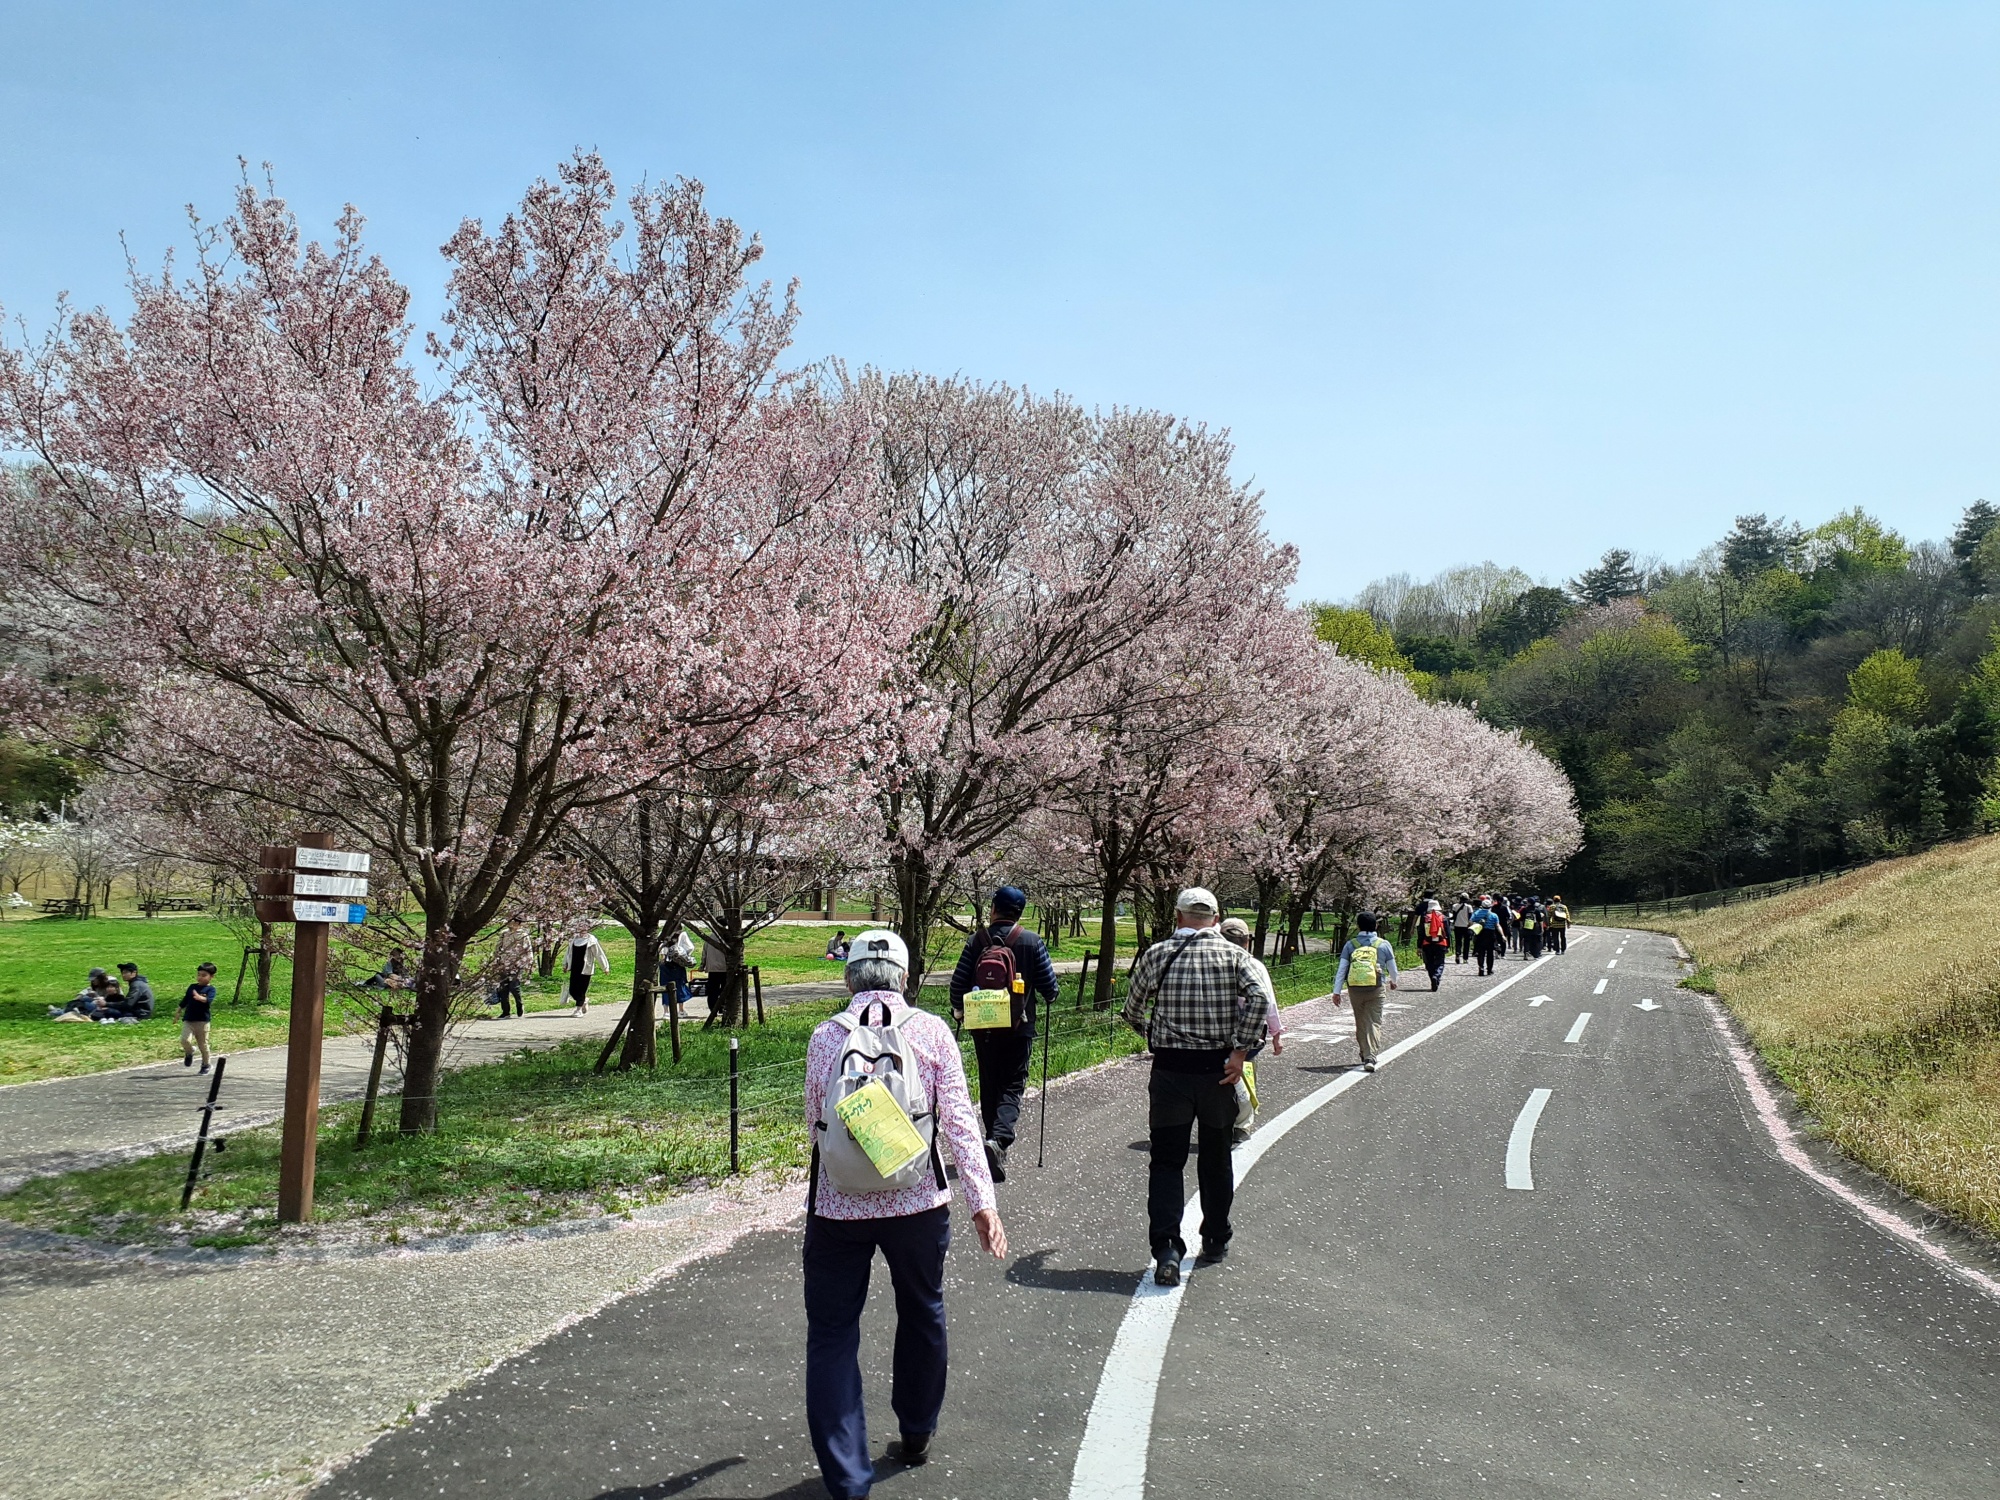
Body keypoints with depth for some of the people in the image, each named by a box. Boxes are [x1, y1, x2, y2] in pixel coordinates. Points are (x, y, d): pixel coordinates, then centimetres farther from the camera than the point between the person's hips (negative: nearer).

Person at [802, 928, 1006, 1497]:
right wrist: (982, 1200, -5)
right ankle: (916, 1436, 40)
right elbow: (959, 1119, -6)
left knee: (832, 1335, 9)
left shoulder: (824, 1037, 0)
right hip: (917, 1202, 1)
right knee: (922, 1318, 23)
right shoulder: (931, 1030, -2)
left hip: (836, 1207, -1)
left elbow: (815, 1124, 8)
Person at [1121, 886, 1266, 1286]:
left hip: (1170, 1071, -1)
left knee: (1167, 1161, 3)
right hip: (1218, 1069, 1)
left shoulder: (1156, 955, -1)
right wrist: (1240, 1051, -11)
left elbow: (1132, 1010, 6)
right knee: (1216, 1157, 18)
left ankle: (1167, 1246, -12)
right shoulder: (1233, 954, 0)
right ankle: (1216, 1240, 29)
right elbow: (1257, 998, -15)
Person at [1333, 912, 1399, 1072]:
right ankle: (1371, 1057, -16)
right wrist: (1393, 981, 33)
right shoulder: (1383, 945, 1)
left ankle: (1364, 1055, 26)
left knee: (1360, 1023, 16)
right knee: (1374, 1023, 0)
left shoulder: (1350, 945, 0)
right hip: (1376, 989, -1)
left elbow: (1341, 969, -3)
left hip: (1355, 989, 1)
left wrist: (1337, 991, 2)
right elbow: (1392, 967, 12)